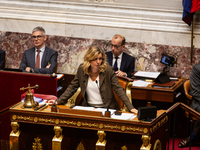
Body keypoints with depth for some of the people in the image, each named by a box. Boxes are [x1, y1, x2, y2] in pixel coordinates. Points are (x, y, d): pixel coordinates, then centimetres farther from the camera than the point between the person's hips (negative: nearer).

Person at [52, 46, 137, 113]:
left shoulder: (108, 70, -8)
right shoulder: (82, 69, 0)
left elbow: (119, 89, -8)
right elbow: (72, 87, 8)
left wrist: (130, 108, -17)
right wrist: (58, 101, -2)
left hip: (106, 109, -3)